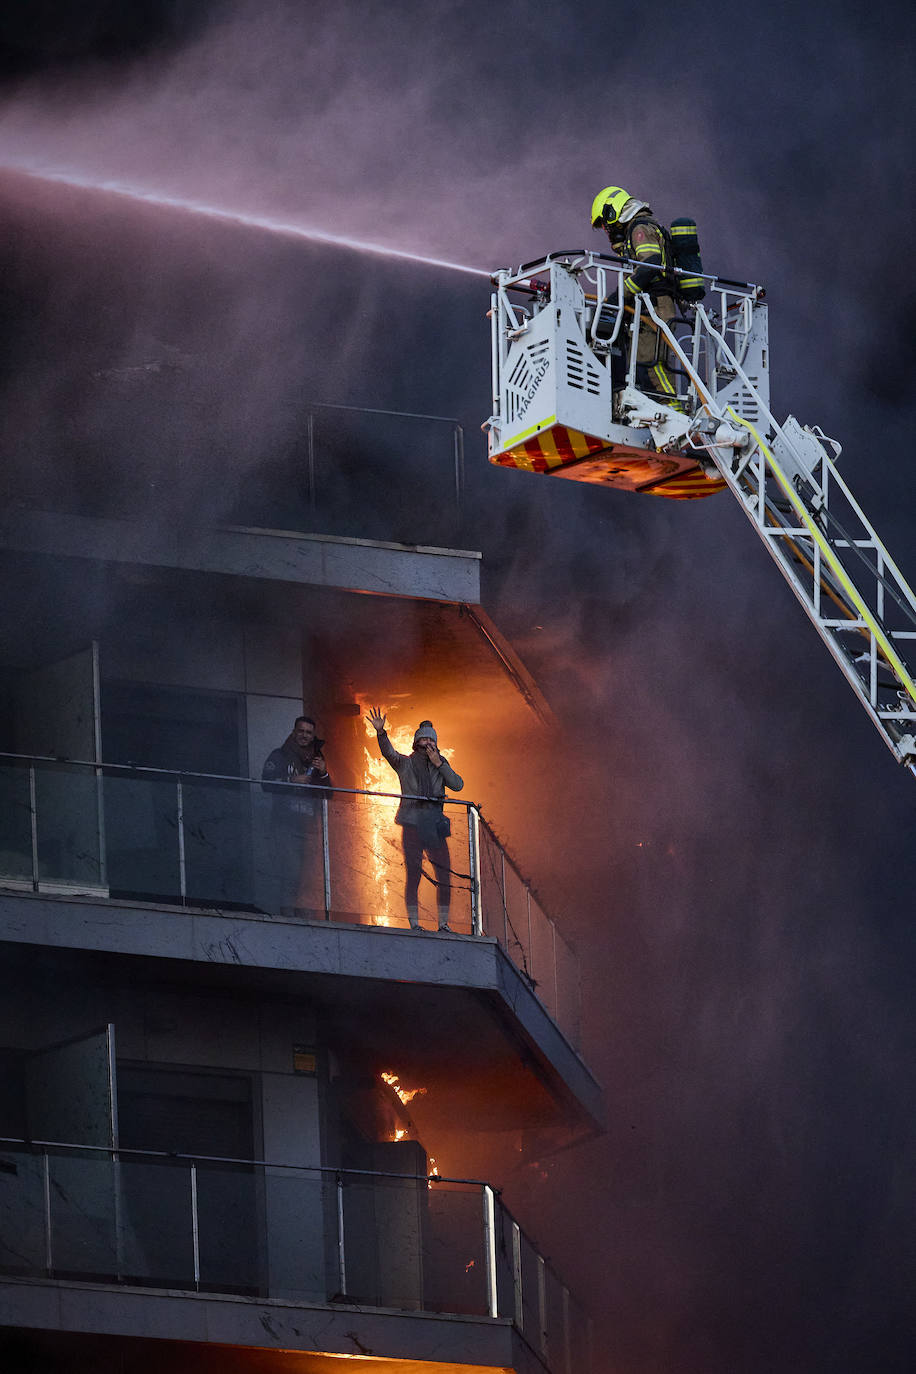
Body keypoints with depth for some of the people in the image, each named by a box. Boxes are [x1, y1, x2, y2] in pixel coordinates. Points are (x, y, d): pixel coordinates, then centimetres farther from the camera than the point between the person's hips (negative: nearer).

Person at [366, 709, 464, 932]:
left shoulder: (441, 765, 16)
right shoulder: (405, 763, 9)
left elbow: (458, 785, 5)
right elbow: (388, 752, -9)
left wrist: (439, 765, -5)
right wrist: (380, 732, -27)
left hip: (435, 827, 3)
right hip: (412, 826, -3)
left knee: (445, 876, -2)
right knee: (413, 875, -7)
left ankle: (443, 923, 5)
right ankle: (414, 923, -4)